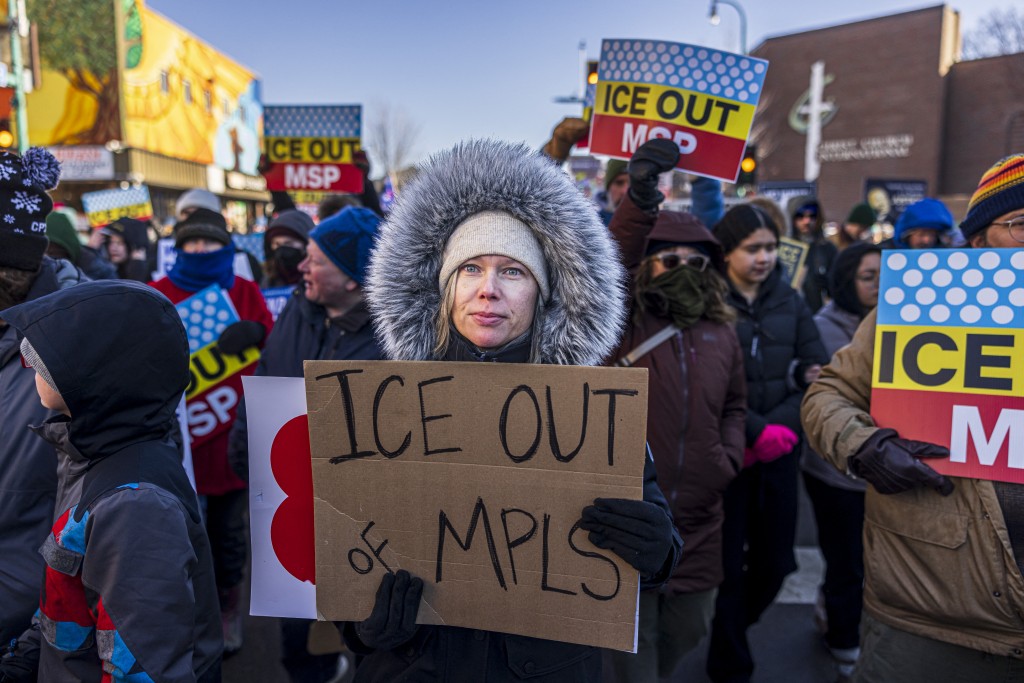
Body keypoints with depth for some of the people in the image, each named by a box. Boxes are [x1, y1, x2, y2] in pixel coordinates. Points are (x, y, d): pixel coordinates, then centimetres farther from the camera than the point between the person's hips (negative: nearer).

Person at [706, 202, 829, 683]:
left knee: (775, 562, 13)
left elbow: (817, 375, 5)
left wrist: (777, 428, -12)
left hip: (780, 452, 5)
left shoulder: (790, 301, 7)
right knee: (728, 565, 5)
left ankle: (730, 631, 43)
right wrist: (756, 431, -16)